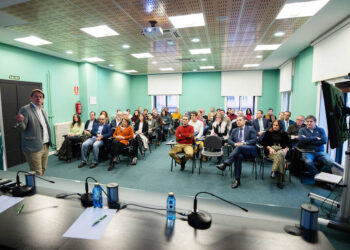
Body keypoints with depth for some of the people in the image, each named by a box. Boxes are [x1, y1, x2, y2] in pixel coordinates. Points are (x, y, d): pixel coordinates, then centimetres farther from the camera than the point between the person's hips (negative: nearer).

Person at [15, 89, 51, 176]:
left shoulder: (43, 111, 14)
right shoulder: (25, 110, -8)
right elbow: (22, 129, -13)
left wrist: (48, 143, 13)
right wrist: (20, 122, -35)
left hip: (45, 146, 7)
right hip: (33, 148, -7)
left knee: (42, 171, 17)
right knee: (37, 174, -3)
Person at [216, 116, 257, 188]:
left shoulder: (250, 128, 12)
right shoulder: (234, 130, 23)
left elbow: (254, 140, 0)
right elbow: (229, 140, 15)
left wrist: (244, 143, -13)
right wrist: (234, 144, -8)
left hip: (250, 149, -2)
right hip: (238, 149, 2)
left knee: (239, 147, -36)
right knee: (239, 156, -34)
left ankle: (225, 164, -42)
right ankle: (237, 180, -29)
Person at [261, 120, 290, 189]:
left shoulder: (284, 134, 21)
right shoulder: (268, 133, 16)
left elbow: (288, 143, 14)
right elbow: (263, 142, 8)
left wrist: (286, 149, -8)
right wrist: (269, 148, -10)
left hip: (281, 149, 1)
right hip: (271, 150, -1)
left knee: (279, 154, -38)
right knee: (280, 157, -35)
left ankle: (274, 171, -37)